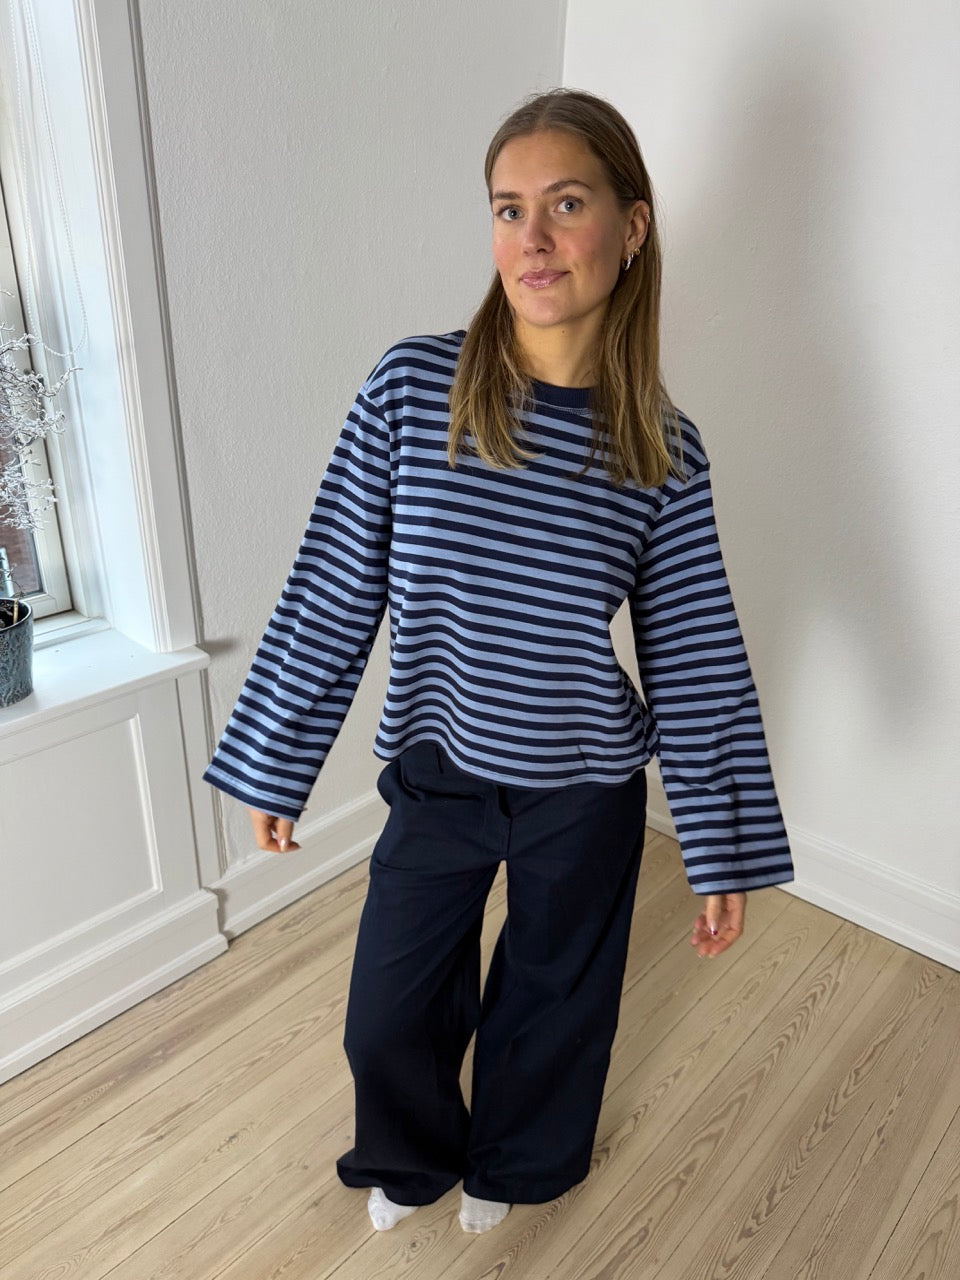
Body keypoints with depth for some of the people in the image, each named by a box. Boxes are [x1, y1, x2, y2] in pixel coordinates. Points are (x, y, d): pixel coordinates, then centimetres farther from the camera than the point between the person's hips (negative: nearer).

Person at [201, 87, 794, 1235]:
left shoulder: (663, 446, -10)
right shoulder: (411, 388, -13)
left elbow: (696, 655, -5)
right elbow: (333, 593, -8)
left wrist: (724, 853, 0)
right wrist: (273, 768, -2)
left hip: (587, 791, 1)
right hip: (438, 778, 0)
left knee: (553, 998, 23)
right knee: (390, 1012, 18)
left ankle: (512, 1161, 59)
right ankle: (409, 1157, 56)